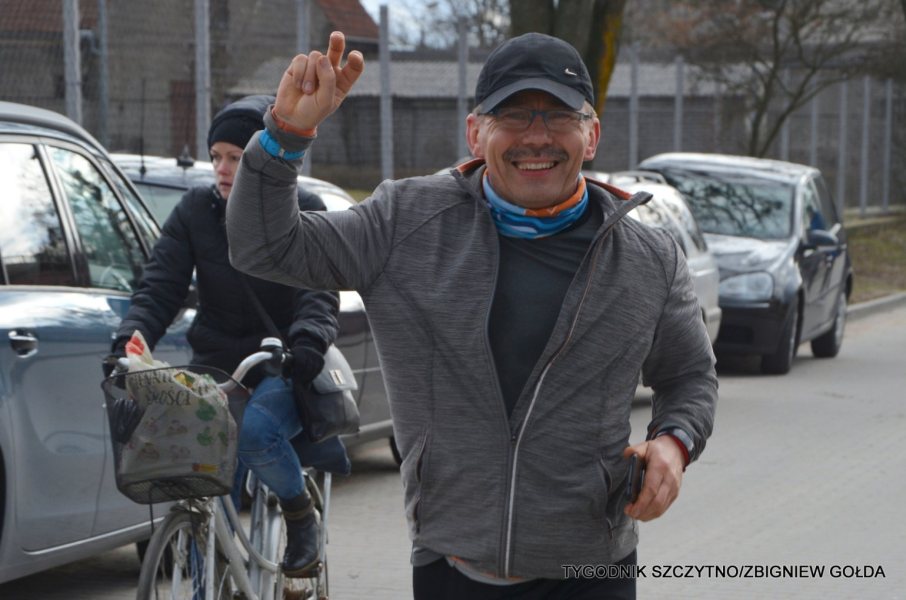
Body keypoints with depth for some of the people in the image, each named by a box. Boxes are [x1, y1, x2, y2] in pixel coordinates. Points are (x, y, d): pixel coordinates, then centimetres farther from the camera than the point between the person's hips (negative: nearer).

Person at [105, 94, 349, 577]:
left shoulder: (305, 213, -3)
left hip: (283, 372, -3)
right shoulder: (197, 210, 2)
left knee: (253, 429, -34)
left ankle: (301, 515, -7)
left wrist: (309, 341, -36)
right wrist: (130, 338, -23)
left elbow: (319, 293, -14)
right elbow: (158, 287, -3)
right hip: (217, 368, 3)